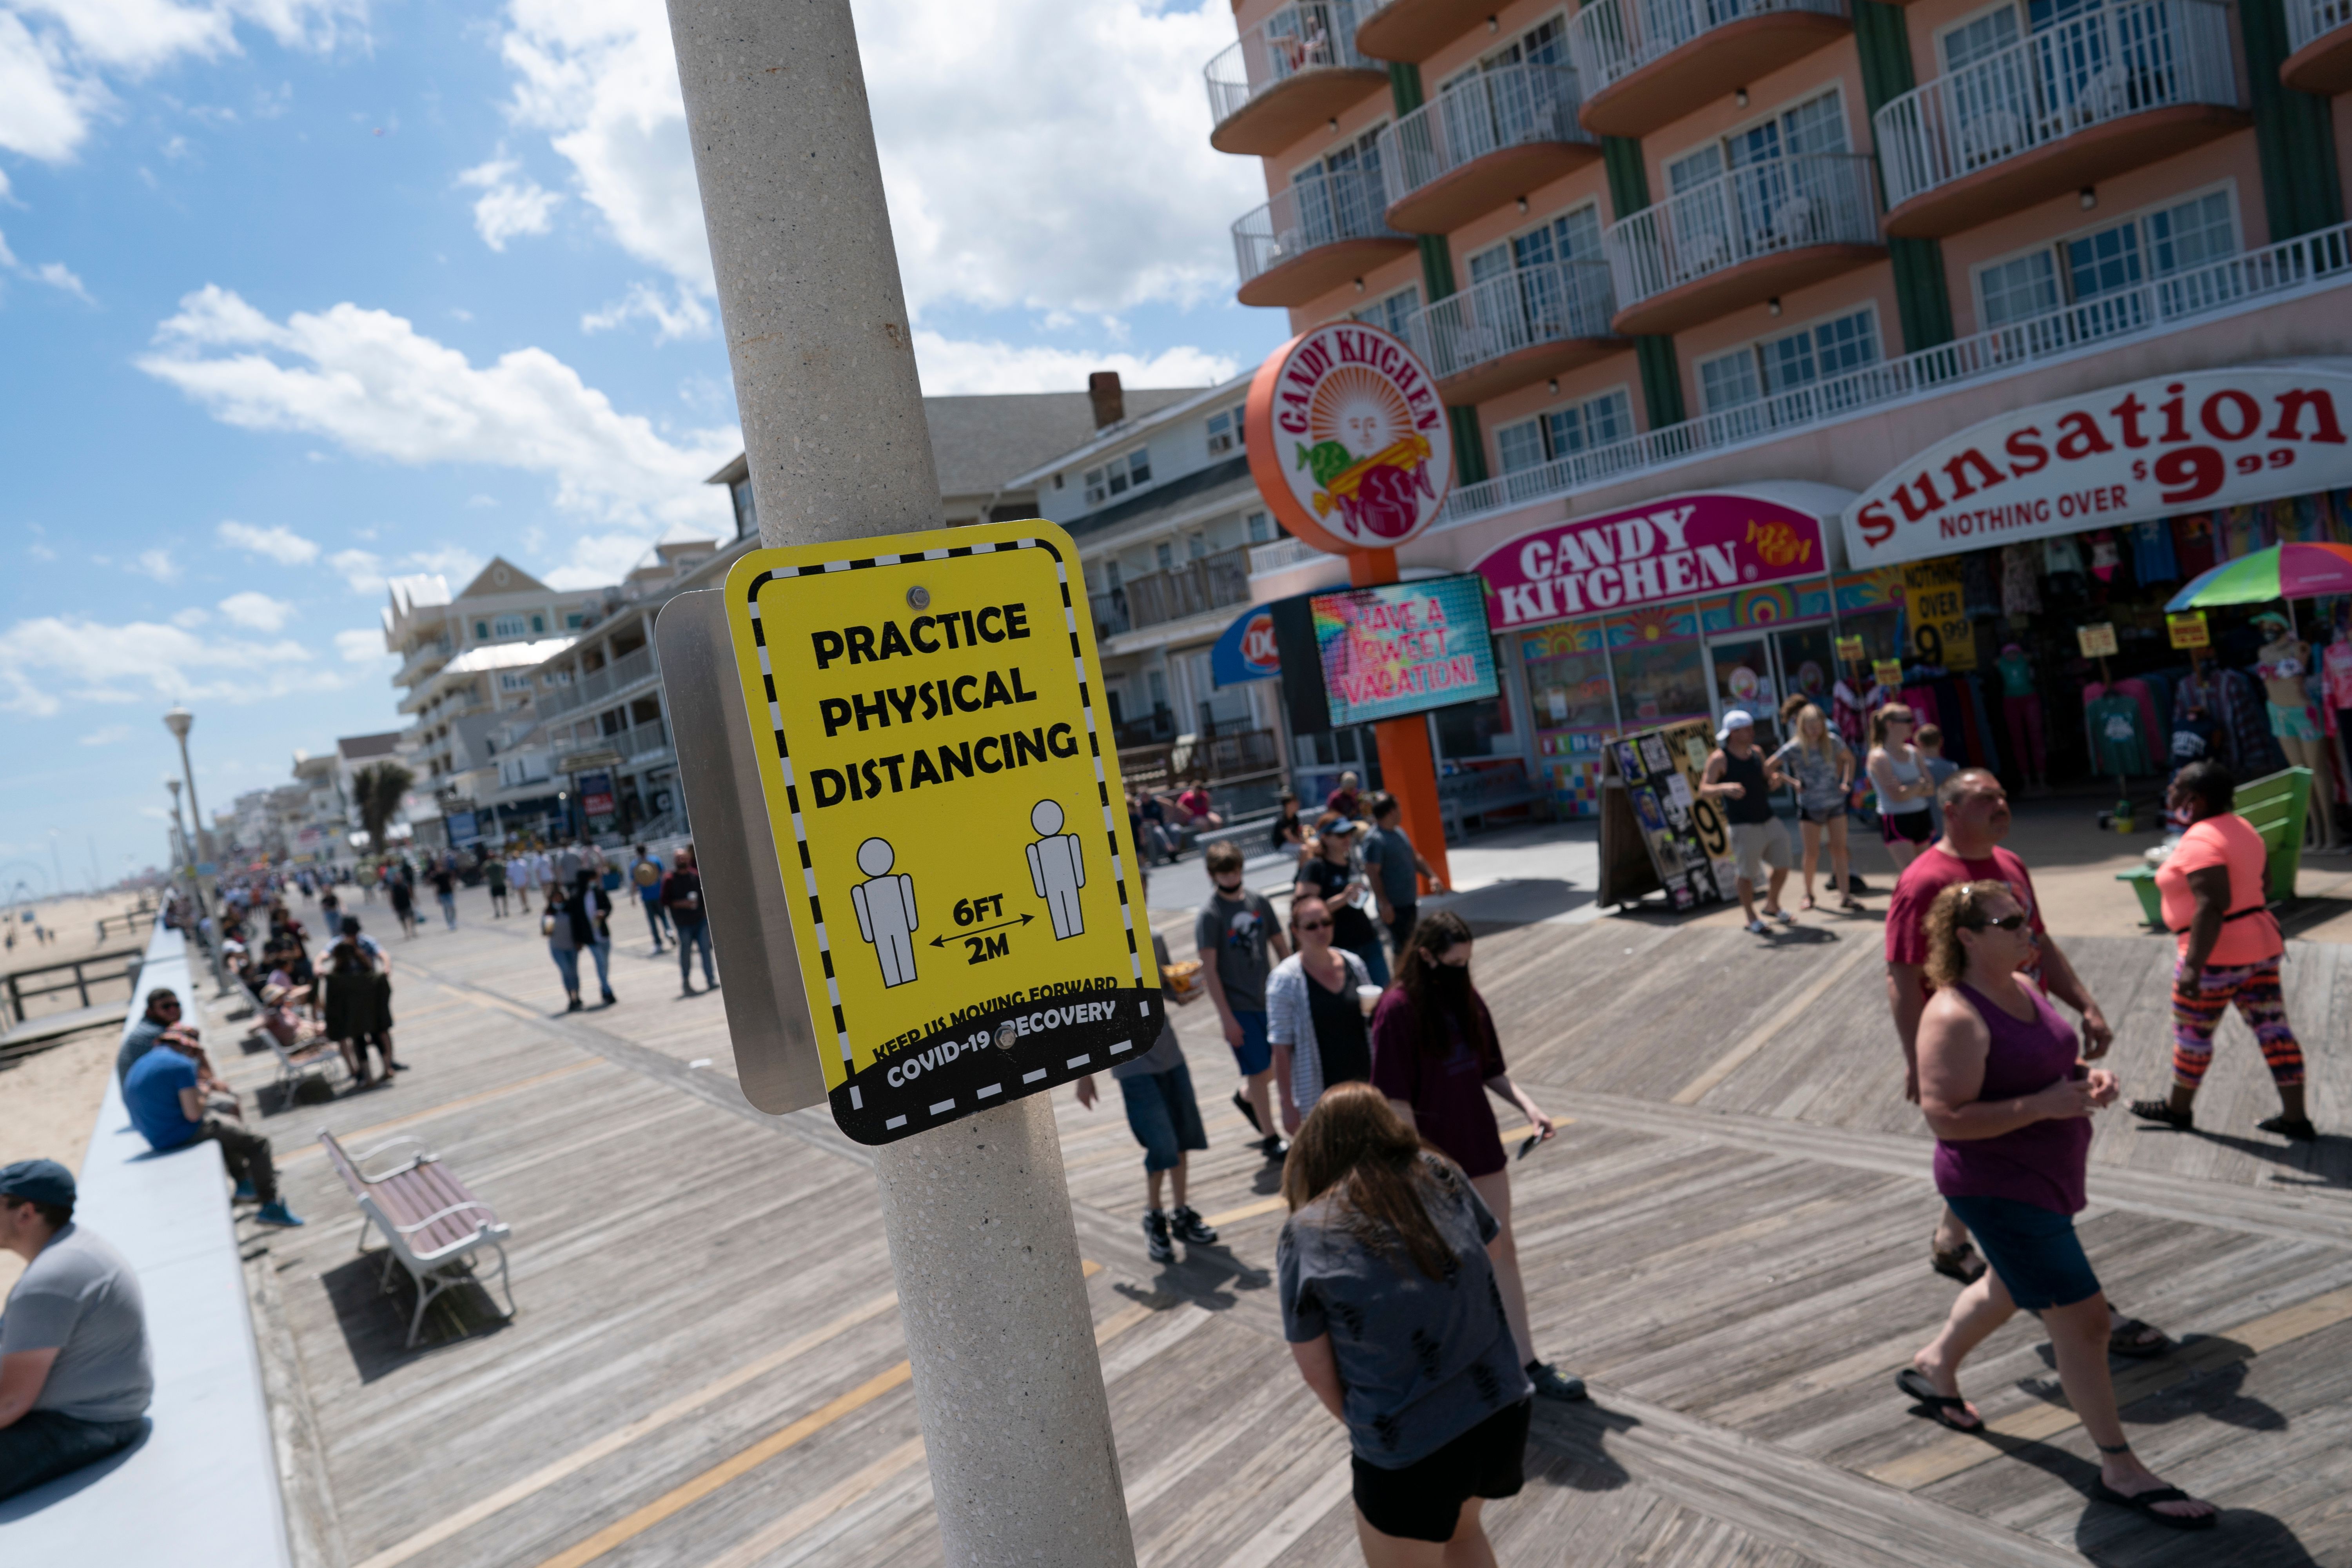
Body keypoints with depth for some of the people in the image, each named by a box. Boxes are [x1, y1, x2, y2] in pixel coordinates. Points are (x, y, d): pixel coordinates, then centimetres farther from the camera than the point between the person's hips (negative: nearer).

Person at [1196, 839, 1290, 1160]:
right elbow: (1209, 970, -13)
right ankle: (1270, 1137, 17)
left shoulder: (1258, 902, 3)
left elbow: (1280, 946, 11)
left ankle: (1245, 1097, 41)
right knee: (1260, 1070, 0)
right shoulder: (1209, 915, -12)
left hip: (1270, 999, 5)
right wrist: (1227, 1017, -15)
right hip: (1239, 1007, -5)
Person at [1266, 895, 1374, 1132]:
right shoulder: (1284, 979, -10)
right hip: (1319, 1095, -4)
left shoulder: (1354, 964, 4)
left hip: (1363, 1083, 5)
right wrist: (1288, 1105, -11)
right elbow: (1281, 1048, -10)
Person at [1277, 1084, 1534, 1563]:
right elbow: (1492, 1268, 11)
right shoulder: (1441, 1177, -1)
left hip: (1408, 1451, -4)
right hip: (1503, 1409, 4)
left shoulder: (1305, 1236, -9)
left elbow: (1315, 1369, -3)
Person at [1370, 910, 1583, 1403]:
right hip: (1436, 1157, -6)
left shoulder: (1466, 998, 2)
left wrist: (1526, 1104, -7)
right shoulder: (1397, 1010, -19)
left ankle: (1527, 1363, 22)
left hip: (1480, 1148, 6)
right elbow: (1396, 1099, -19)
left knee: (1503, 1251, 12)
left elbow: (1489, 1070, 10)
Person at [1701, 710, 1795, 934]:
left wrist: (1775, 779, -5)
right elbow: (1704, 790, -16)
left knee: (1782, 867, 10)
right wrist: (1725, 788, -35)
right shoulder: (1719, 758, -10)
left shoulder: (1757, 752, 8)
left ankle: (1772, 906, 34)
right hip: (1743, 826, -6)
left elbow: (1768, 783, 19)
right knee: (1748, 874, 0)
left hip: (1768, 821, 6)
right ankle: (1752, 920, 17)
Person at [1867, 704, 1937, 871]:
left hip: (1920, 818, 7)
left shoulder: (1914, 753, 9)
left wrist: (1910, 790, -13)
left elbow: (1931, 789, 4)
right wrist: (1920, 785, -1)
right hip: (1896, 821, -7)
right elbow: (1898, 795, -17)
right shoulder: (1879, 757, -11)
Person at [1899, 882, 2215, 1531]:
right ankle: (2121, 1472, 12)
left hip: (2047, 1176, 10)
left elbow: (2049, 1060, 17)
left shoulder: (2022, 987, 3)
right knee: (2082, 1319, -3)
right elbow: (1945, 1117, -28)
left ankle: (1934, 1369, 50)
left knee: (2011, 1289, 28)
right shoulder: (1956, 1019, -26)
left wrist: (2089, 1075, -5)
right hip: (2000, 1190, -10)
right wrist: (2045, 1104, -29)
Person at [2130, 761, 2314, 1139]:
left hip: (2217, 955, -9)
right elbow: (2264, 880, 18)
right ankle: (2296, 1119, 14)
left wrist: (2193, 965, -27)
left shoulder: (2200, 842, -21)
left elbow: (2212, 905, -27)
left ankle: (2178, 1109, 23)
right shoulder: (2241, 827, 8)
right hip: (2262, 946, 9)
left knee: (2191, 1033, 7)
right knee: (2272, 1028, 10)